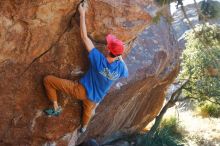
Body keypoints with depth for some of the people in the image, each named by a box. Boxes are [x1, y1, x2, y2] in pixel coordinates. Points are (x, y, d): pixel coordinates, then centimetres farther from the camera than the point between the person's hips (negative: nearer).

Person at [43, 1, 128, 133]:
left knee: (48, 79, -2)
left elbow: (85, 37, -25)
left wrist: (82, 14, -20)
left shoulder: (99, 60, -30)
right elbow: (126, 73, 8)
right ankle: (84, 127, 68)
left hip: (81, 90, -5)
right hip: (95, 98, 5)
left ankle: (56, 108, 5)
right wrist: (121, 59, 8)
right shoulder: (120, 67, -20)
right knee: (88, 111, 40)